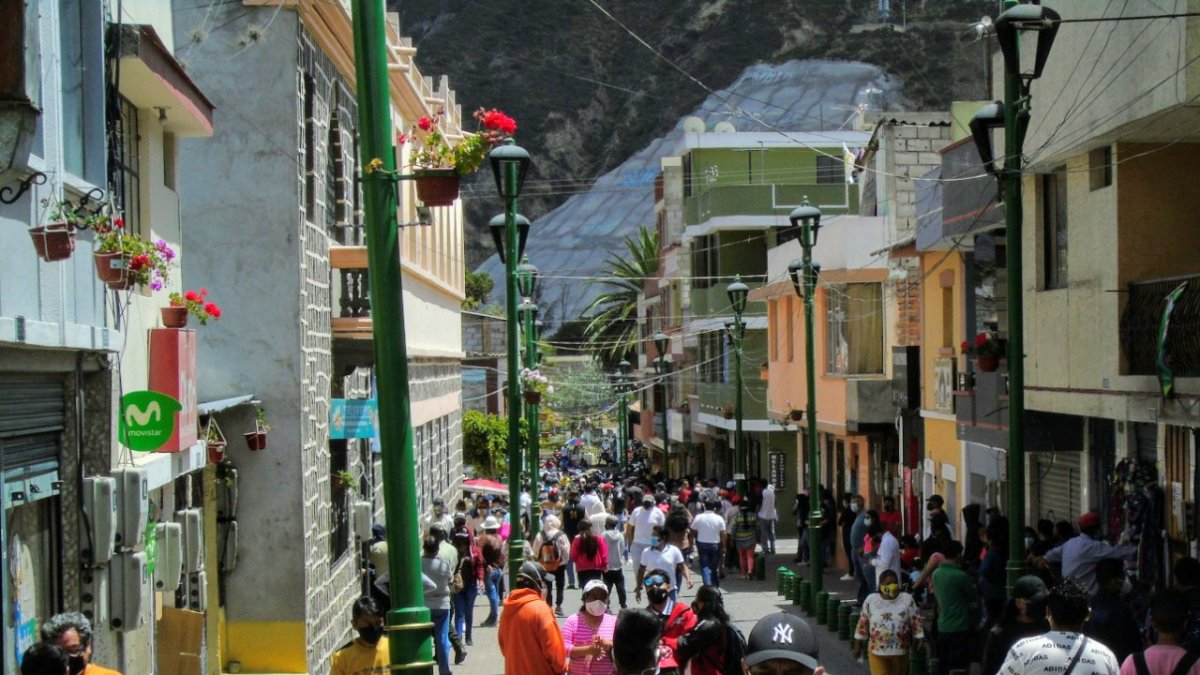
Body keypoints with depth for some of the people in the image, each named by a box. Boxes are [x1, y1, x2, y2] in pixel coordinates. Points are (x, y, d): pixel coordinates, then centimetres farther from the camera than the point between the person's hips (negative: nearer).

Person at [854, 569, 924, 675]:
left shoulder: (907, 600, -2)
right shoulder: (871, 600, -2)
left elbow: (916, 622, 1)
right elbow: (863, 624, 5)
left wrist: (919, 640, -6)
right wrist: (858, 646, 7)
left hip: (900, 651, 1)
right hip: (877, 651, -1)